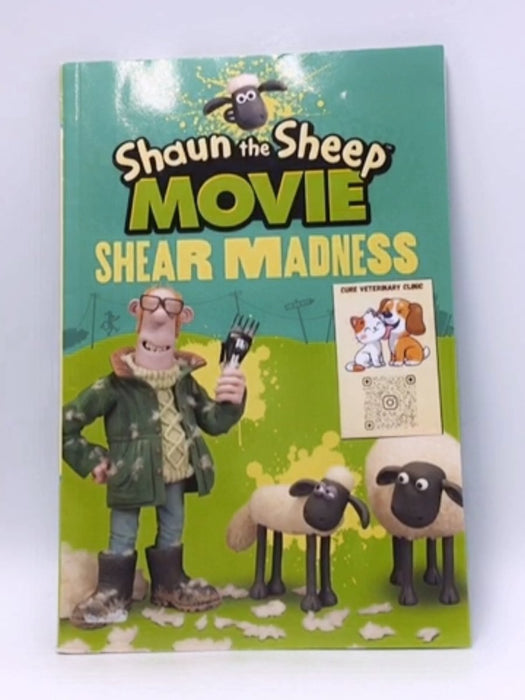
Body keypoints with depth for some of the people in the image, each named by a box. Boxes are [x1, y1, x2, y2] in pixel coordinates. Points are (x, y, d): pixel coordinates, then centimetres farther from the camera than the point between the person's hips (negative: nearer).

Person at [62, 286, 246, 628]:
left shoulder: (185, 381, -2)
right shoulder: (116, 385, -17)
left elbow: (214, 422, 1)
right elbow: (67, 423, -10)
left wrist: (231, 402, -19)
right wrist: (91, 460, -9)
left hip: (175, 473, 5)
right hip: (132, 476, -5)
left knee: (172, 532, 20)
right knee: (123, 537, 9)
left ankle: (170, 584, 40)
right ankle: (113, 594, 28)